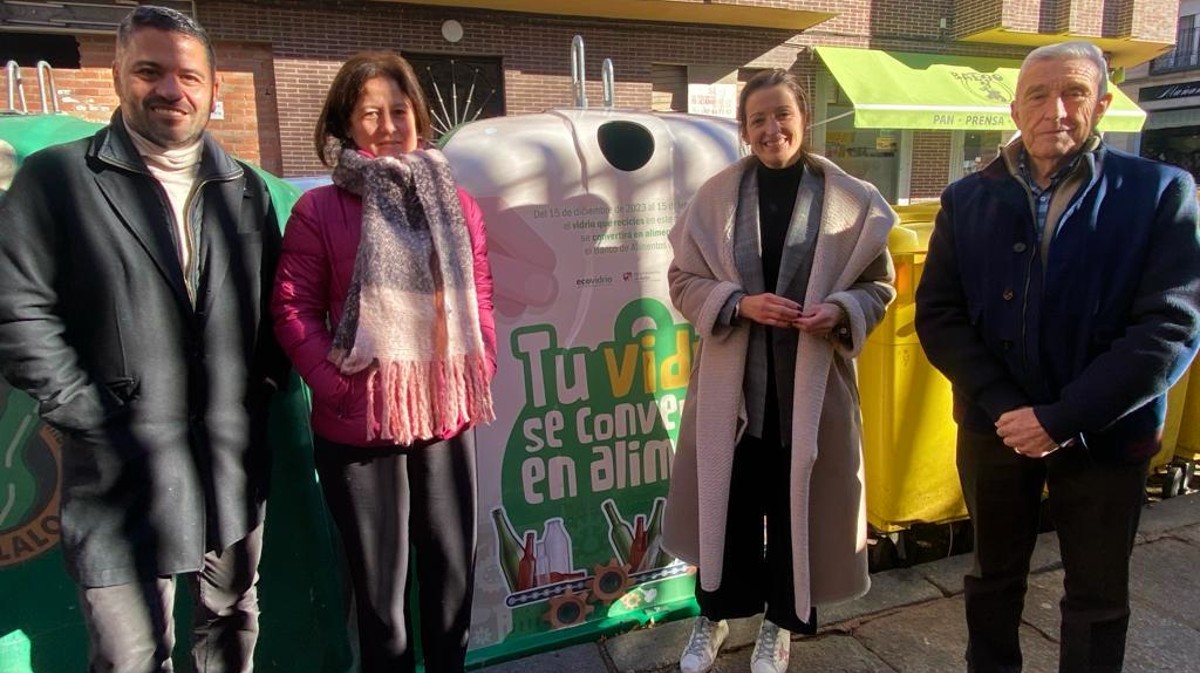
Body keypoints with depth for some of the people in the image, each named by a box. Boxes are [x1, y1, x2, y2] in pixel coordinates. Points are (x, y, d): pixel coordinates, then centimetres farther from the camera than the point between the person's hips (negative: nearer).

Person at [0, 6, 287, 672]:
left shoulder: (246, 188, 10)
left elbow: (277, 303, 14)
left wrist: (264, 381, 1)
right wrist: (91, 413, -11)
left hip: (235, 466, 4)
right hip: (123, 474, -3)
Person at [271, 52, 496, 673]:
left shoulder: (454, 204, 8)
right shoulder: (319, 209, -3)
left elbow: (480, 299, 10)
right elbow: (293, 309, -5)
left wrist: (477, 372, 0)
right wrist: (337, 386, -13)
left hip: (448, 419, 4)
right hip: (358, 429, -3)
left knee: (452, 572, 17)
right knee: (380, 585, 13)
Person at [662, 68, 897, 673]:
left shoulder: (849, 198, -2)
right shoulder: (716, 196, -1)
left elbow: (879, 284, 4)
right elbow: (682, 279, 1)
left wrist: (839, 311, -17)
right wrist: (739, 303, -16)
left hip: (812, 379, 0)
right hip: (732, 378, 1)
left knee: (799, 502, 12)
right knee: (727, 500, 11)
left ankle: (780, 623, 36)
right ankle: (714, 614, 35)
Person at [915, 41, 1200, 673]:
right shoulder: (968, 199, -1)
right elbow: (937, 314, -5)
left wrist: (1064, 418, -20)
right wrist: (1003, 405, -16)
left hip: (1105, 435, -1)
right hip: (994, 428, 2)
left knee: (1098, 597, 15)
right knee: (994, 574, 20)